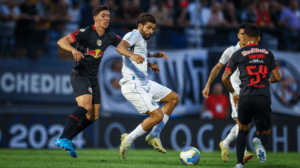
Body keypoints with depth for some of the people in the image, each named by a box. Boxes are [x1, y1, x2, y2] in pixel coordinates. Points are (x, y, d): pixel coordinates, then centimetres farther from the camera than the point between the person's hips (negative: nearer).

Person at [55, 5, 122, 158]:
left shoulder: (110, 36, 4)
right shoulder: (86, 32, -15)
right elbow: (62, 41, -23)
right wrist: (73, 50, -43)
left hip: (93, 78, 7)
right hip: (80, 75, -7)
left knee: (93, 116, 4)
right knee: (86, 106, -28)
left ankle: (67, 140, 16)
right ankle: (63, 139, -30)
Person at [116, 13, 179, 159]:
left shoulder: (141, 40, 19)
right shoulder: (134, 35, -10)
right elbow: (120, 47, -33)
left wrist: (155, 55, 37)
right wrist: (133, 55, -52)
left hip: (145, 84, 11)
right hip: (133, 86, -11)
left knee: (174, 98, 15)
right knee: (157, 116, -18)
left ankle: (154, 135, 11)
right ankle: (129, 139, -3)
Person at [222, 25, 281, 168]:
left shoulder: (238, 54, 8)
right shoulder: (268, 53, 13)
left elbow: (225, 78, 3)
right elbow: (277, 77, 13)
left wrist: (233, 93, 18)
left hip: (245, 97, 0)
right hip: (264, 97, 0)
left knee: (242, 130, 23)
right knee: (265, 132, 14)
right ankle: (259, 141, -23)